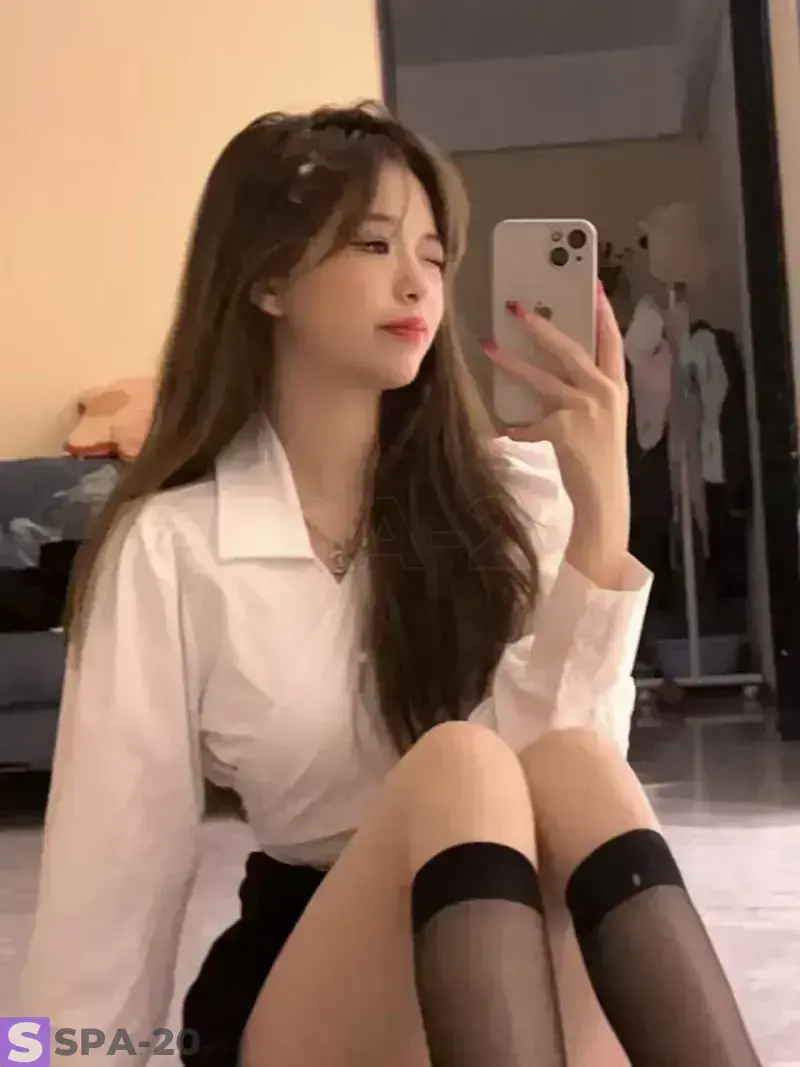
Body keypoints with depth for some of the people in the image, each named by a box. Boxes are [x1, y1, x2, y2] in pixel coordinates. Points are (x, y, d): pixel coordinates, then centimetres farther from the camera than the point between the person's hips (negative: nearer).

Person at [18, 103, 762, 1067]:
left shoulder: (513, 491, 3)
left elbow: (564, 754, -11)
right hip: (299, 974, -2)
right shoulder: (171, 546, -5)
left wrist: (601, 509, -22)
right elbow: (111, 883, -7)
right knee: (458, 769, -33)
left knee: (567, 766, -31)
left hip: (520, 943, 2)